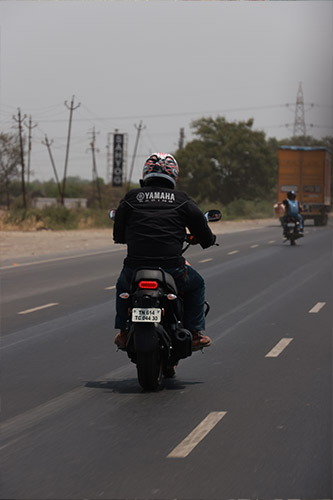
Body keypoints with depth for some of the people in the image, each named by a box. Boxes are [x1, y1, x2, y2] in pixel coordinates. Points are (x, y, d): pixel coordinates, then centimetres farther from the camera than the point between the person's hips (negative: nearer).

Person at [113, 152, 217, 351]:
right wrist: (210, 239, 34)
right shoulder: (183, 200, 5)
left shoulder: (131, 198, 7)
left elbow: (118, 235, 16)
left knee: (122, 285, 35)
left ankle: (123, 334, 31)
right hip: (172, 270, -1)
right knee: (197, 284, 30)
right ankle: (196, 334, 24)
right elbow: (205, 236, 9)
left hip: (135, 269, 1)